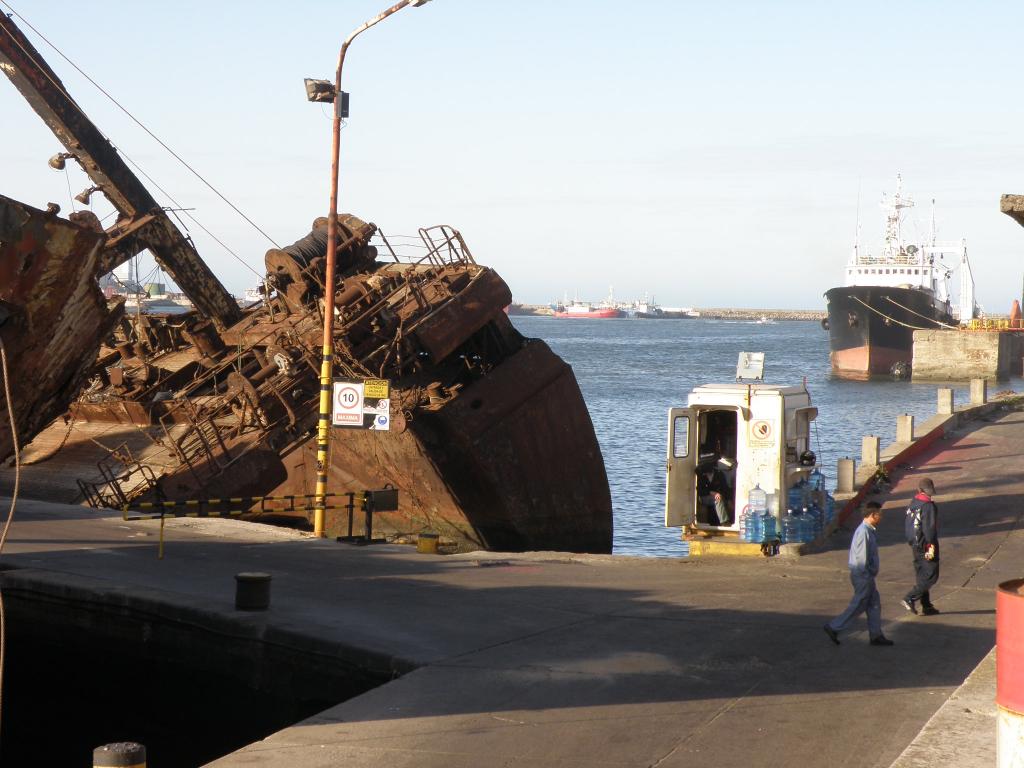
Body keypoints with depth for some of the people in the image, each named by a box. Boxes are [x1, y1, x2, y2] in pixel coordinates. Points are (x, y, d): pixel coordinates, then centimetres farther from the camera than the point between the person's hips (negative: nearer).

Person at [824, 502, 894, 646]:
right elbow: (862, 557, -23)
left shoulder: (868, 530, 10)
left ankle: (876, 635, 18)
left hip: (866, 576, 10)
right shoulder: (864, 532, -22)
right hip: (863, 576, -10)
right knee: (857, 606, -1)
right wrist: (866, 576, -18)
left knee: (874, 604, 12)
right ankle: (833, 628, 6)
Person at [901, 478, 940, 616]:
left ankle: (926, 605, 19)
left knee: (922, 575, 14)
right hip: (926, 544, -9)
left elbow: (908, 525, 13)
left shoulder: (913, 503, 7)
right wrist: (931, 546, -18)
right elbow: (929, 528, -22)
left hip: (915, 544, 9)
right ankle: (910, 599, -10)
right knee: (931, 575, -2)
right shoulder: (928, 505, -19)